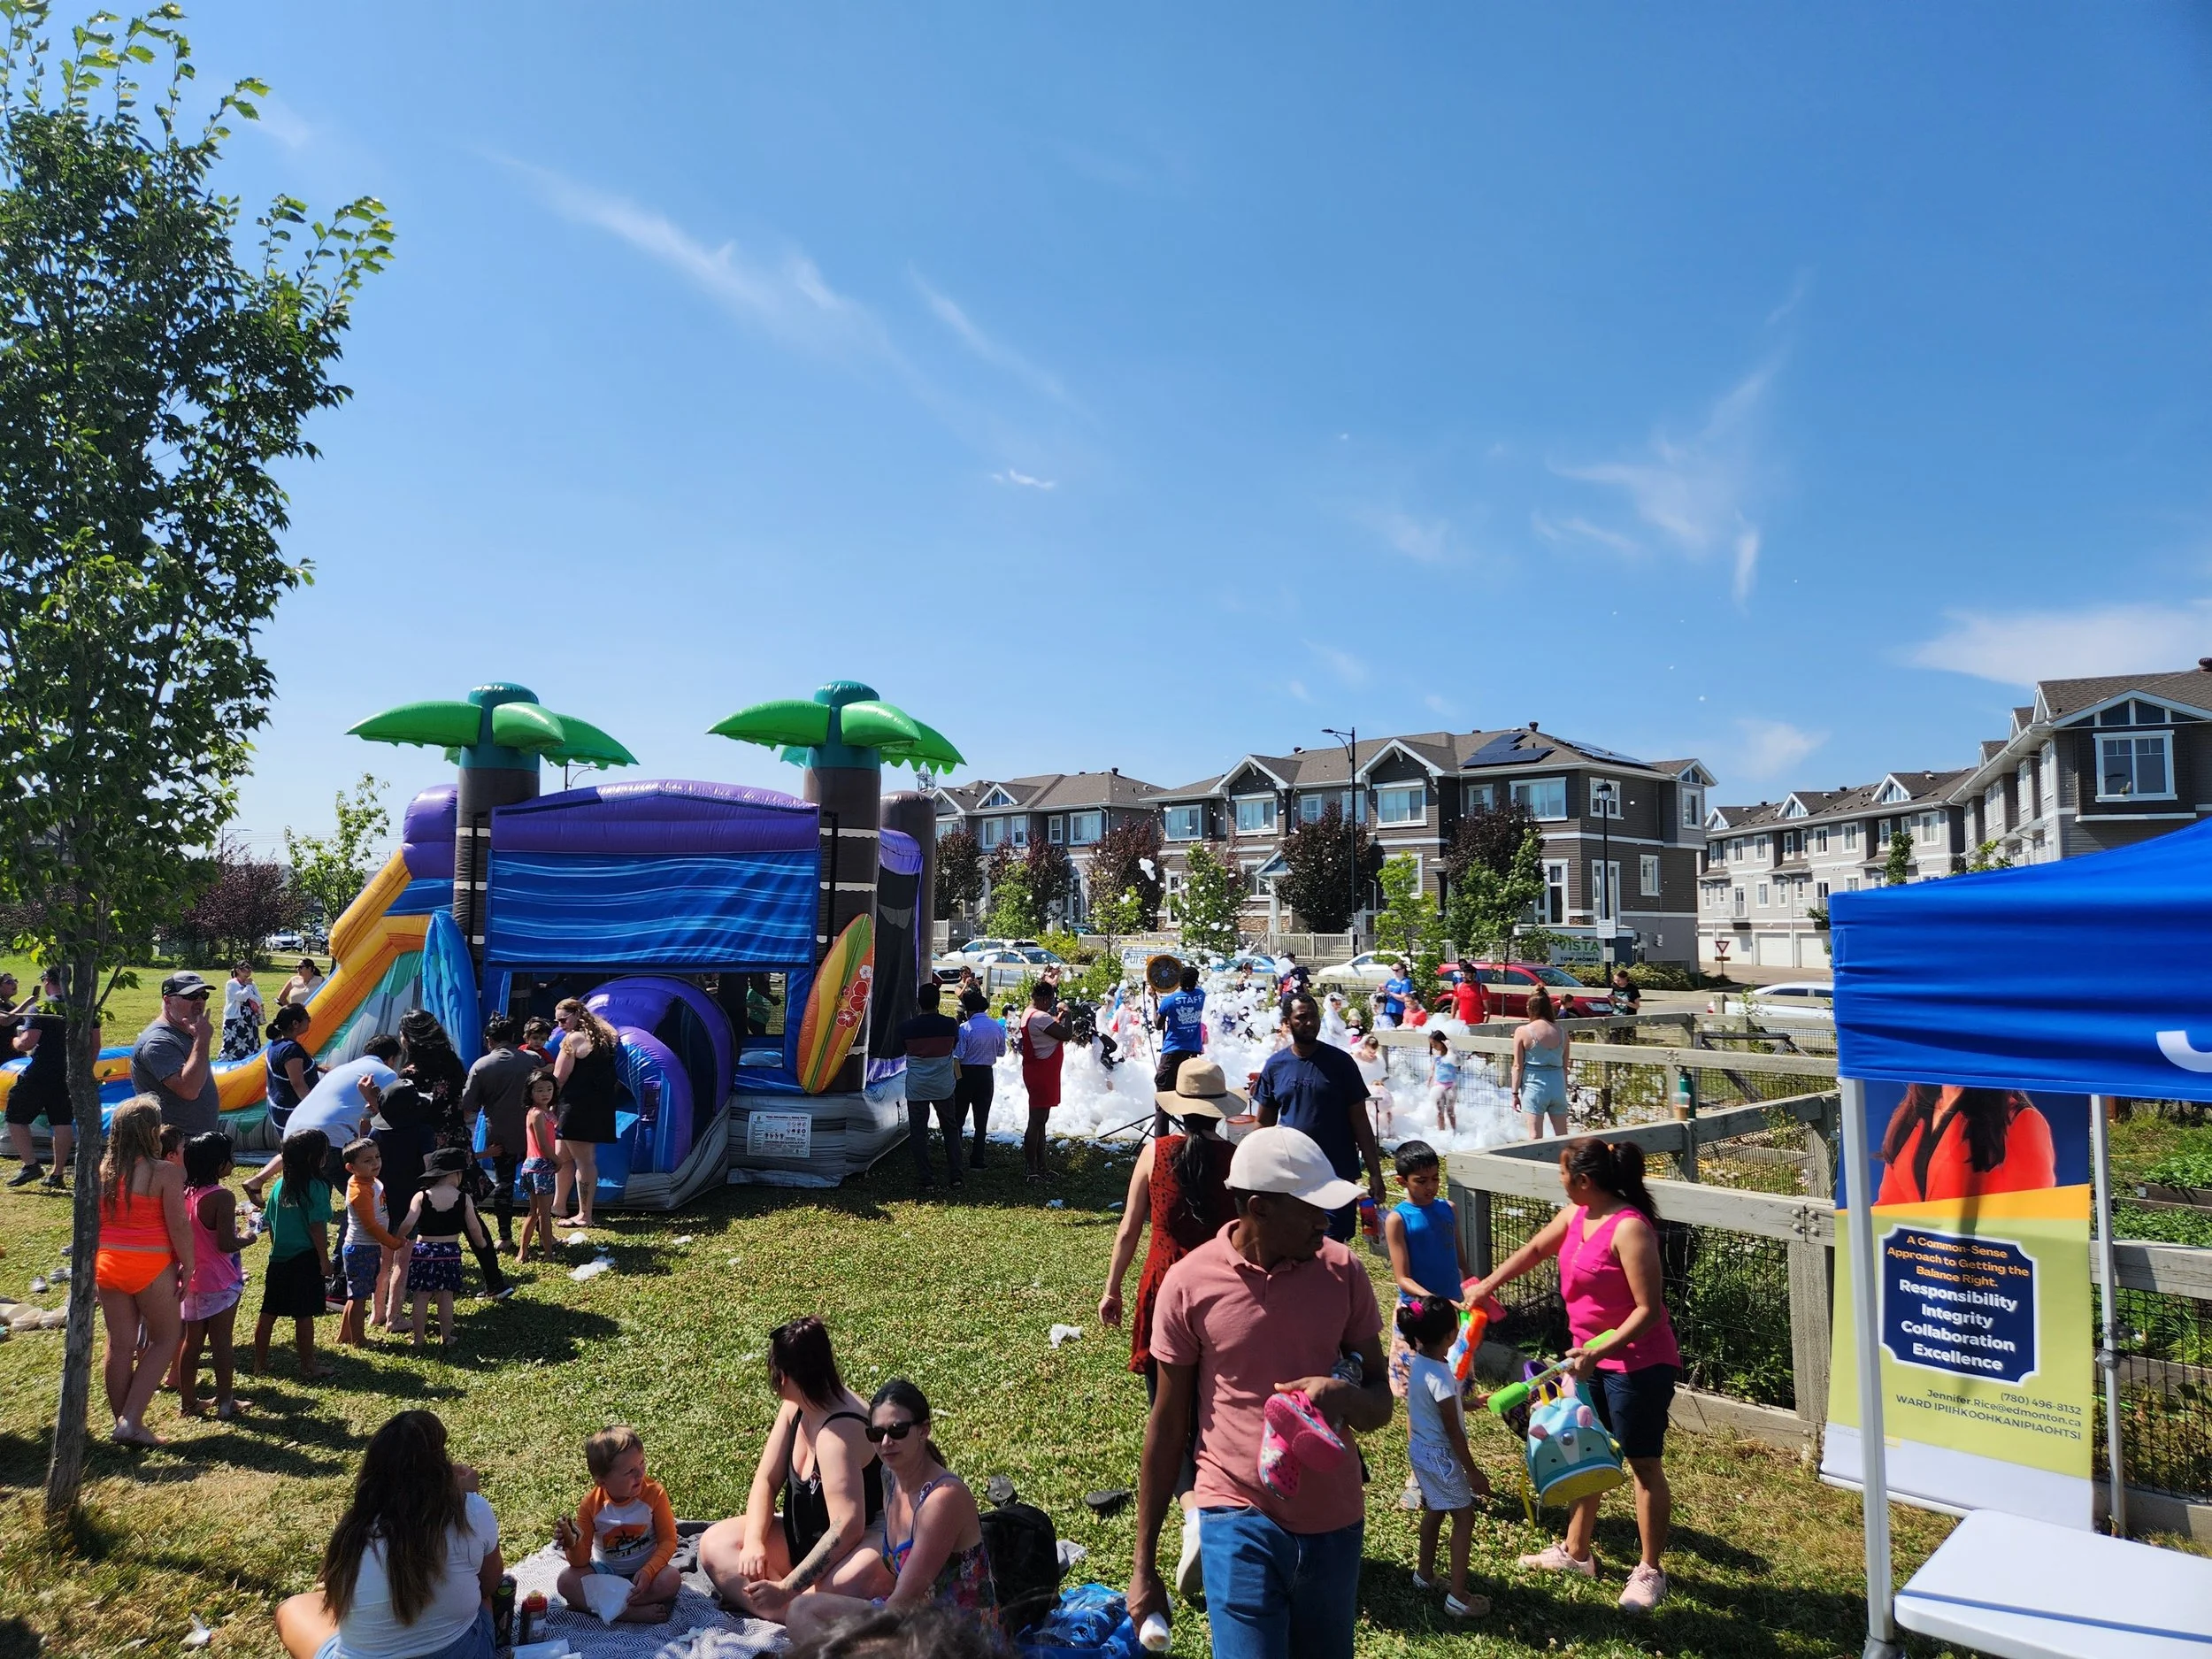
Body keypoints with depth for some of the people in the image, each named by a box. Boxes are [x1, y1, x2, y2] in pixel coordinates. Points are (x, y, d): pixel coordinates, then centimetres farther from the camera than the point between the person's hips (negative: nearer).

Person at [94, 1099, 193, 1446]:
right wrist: (188, 1267, -4)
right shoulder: (165, 1173, -15)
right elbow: (178, 1225, -14)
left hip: (107, 1264, 6)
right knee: (165, 1340, 9)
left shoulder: (101, 1171, 2)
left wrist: (91, 1266, 22)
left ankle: (122, 1422, 22)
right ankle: (131, 1420, 0)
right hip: (151, 1266, -5)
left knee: (119, 1345, 13)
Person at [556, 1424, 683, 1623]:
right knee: (567, 1580, -25)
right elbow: (581, 1560, -11)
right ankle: (634, 1612, -28)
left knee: (671, 1579, -31)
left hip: (645, 1569, -1)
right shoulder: (591, 1504, -14)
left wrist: (648, 1571, -28)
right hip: (605, 1570, 1)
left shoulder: (654, 1493, -17)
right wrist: (572, 1544, -33)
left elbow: (668, 1540, -12)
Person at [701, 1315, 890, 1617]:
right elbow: (766, 1480, 2)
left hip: (870, 1538, -11)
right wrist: (754, 1541, -16)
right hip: (804, 1537, 11)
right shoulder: (795, 1407, -1)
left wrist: (786, 1588, -35)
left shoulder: (839, 1431, -28)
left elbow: (846, 1528, -33)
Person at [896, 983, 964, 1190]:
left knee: (918, 1132, 7)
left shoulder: (906, 1028, -13)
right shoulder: (950, 1024, -10)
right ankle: (955, 1175, 17)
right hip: (944, 1087, 2)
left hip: (917, 1088, -2)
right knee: (950, 1129, 17)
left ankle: (925, 1178, 8)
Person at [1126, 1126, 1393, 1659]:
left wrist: (1346, 1396, -22)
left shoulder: (1342, 1271, -4)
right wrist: (1143, 1565, 2)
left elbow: (1382, 1403, 3)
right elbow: (1166, 1427, -1)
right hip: (1241, 1522, -3)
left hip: (1336, 1522, 3)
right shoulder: (1190, 1283, -11)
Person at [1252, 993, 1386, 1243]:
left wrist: (1375, 1173, -6)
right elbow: (1264, 1123, 8)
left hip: (1338, 1173, -2)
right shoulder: (1275, 1065, 1)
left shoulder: (1340, 1062, -5)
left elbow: (1359, 1120, -2)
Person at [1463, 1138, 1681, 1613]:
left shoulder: (1630, 1228, -26)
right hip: (1592, 1358, 9)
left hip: (1638, 1363, -9)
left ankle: (1650, 1571, 23)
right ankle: (1576, 1553, 34)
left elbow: (1648, 1309, -26)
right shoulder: (1577, 1214, 0)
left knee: (1643, 1465, 7)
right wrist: (1485, 1286, 16)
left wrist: (1600, 1351, -30)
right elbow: (1535, 1249, 15)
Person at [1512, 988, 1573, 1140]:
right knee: (1562, 1135, 11)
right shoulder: (1562, 1031, 3)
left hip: (1534, 1085, -3)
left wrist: (1515, 1093, 1)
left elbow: (1518, 1066, -6)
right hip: (1558, 1083, 4)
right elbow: (1565, 1066, 9)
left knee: (1535, 1136, 0)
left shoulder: (1522, 1031, -7)